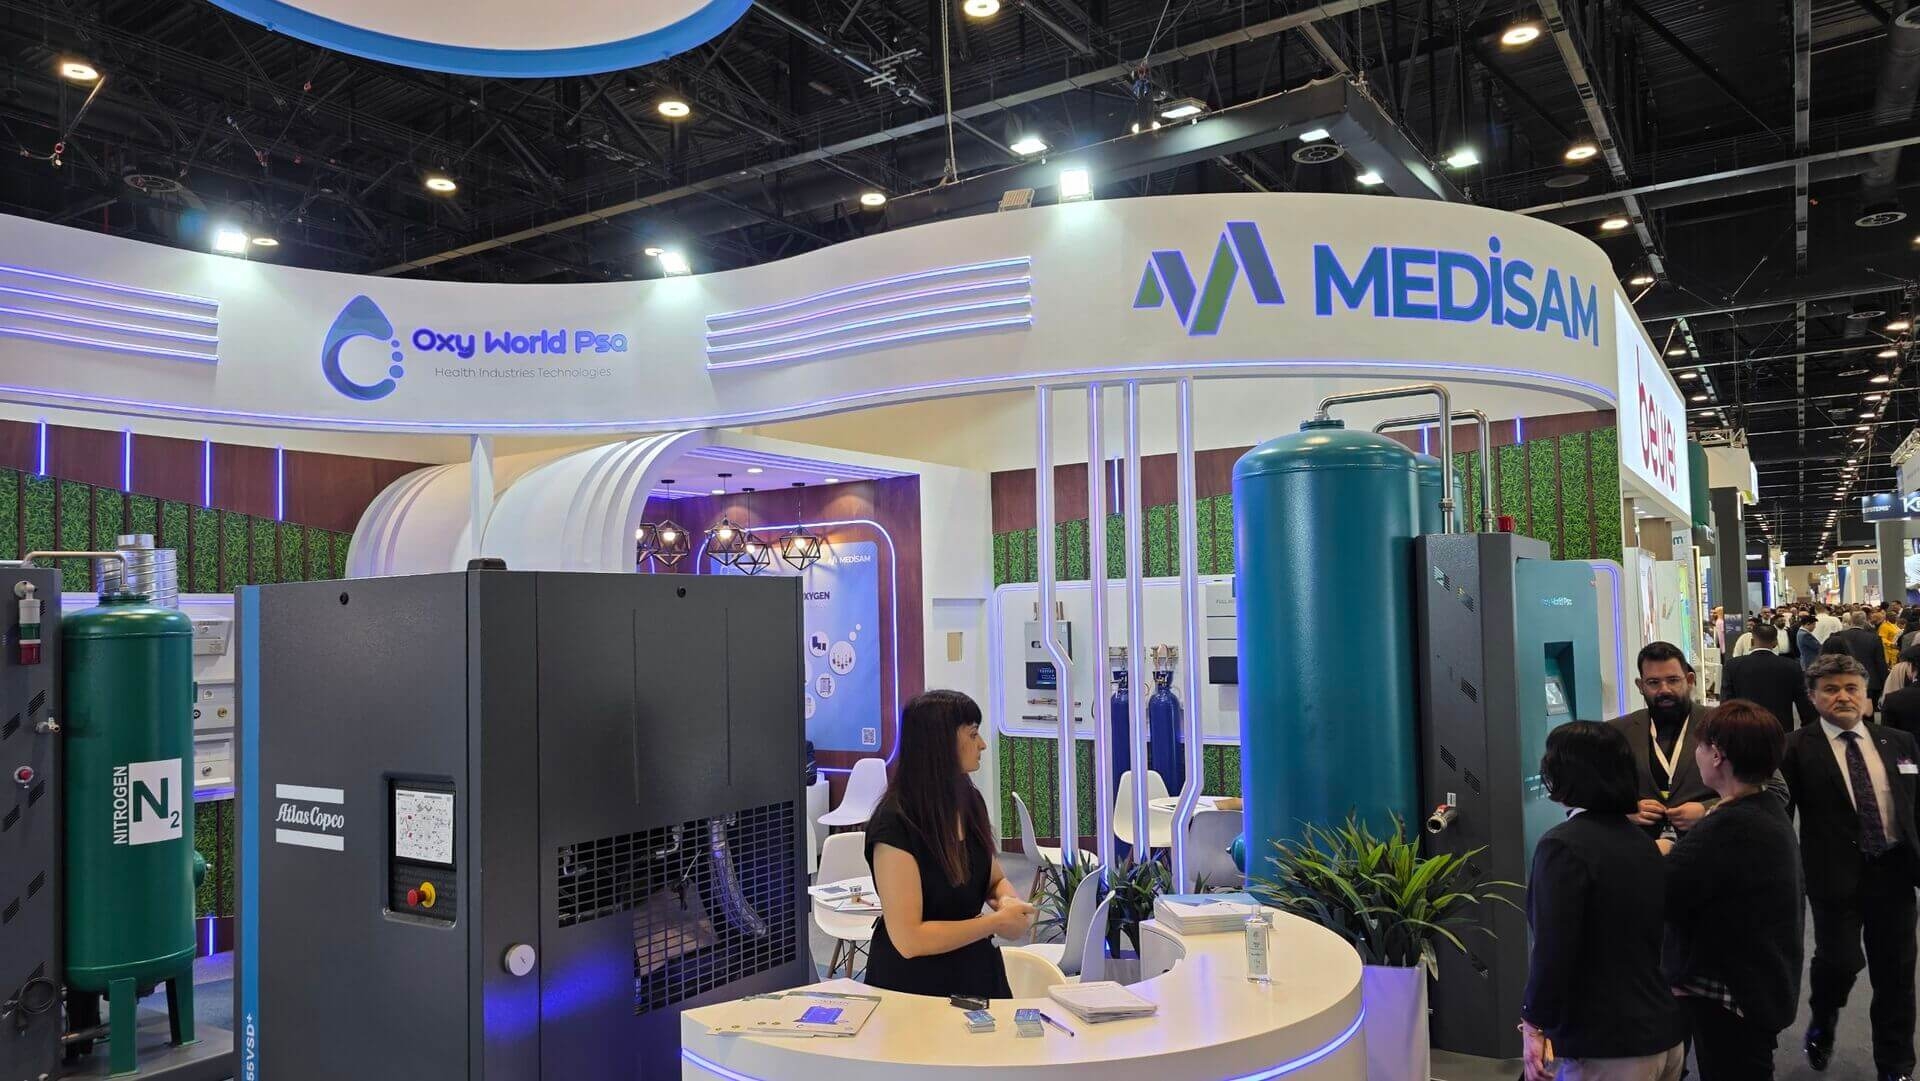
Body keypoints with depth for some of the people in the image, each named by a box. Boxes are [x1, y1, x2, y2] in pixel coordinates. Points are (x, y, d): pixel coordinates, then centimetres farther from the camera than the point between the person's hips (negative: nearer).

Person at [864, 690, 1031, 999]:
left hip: (977, 973, 5)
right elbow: (908, 939, -21)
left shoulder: (970, 801, 3)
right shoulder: (895, 825, -20)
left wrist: (1007, 901, -7)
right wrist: (996, 922, -16)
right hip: (913, 987, -5)